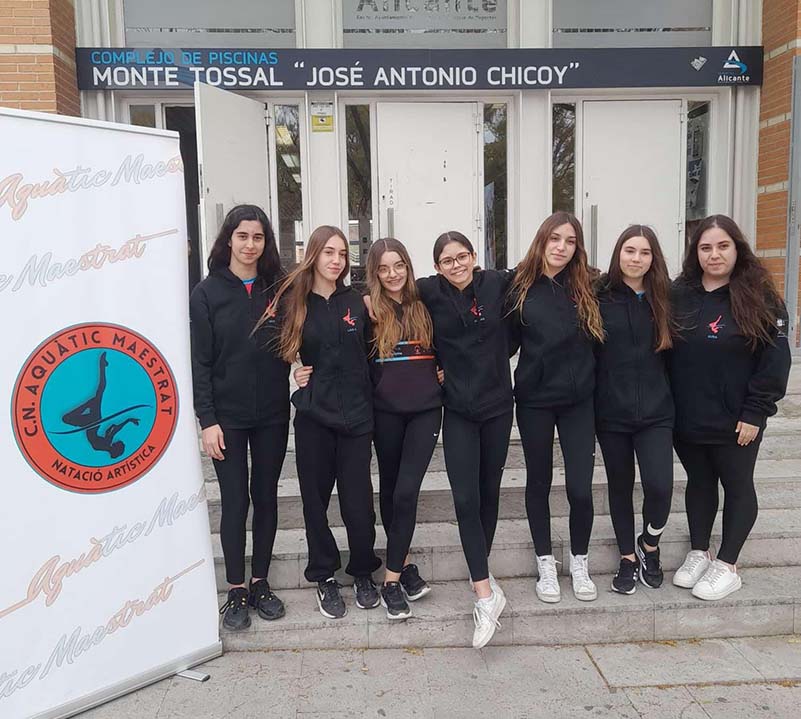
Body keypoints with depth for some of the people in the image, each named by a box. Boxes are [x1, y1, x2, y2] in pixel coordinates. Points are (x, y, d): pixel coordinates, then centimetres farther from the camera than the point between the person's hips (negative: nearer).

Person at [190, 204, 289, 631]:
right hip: (228, 415, -2)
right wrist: (207, 420, -10)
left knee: (266, 496, 10)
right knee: (235, 501, 3)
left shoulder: (278, 290, 4)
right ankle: (236, 591, 19)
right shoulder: (207, 293, -3)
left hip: (272, 414, 3)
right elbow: (199, 361, -5)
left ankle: (260, 583, 26)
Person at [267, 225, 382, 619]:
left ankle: (363, 572, 26)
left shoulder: (357, 302, 4)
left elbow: (372, 353, 12)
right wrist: (293, 373, -5)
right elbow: (280, 353, 11)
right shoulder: (292, 303, 0)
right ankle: (325, 577, 28)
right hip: (313, 417, 0)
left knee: (359, 503, 2)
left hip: (356, 416, 1)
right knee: (315, 500, 9)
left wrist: (367, 392, 5)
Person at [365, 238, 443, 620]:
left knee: (406, 491, -8)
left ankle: (392, 578, 3)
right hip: (386, 412, 0)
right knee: (390, 488, 11)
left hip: (426, 408, 0)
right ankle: (405, 564, 29)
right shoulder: (369, 310, -2)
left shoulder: (424, 304, 4)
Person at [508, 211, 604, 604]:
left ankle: (579, 562, 25)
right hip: (534, 399, -1)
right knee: (539, 482, 11)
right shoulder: (520, 286, -4)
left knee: (580, 488, 0)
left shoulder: (585, 288, 1)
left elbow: (599, 339, 6)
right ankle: (546, 563, 29)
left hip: (578, 399, 1)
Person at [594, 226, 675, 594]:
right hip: (611, 412, -1)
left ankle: (649, 544, 21)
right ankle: (628, 557, 32)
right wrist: (587, 405, -6)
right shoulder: (600, 298, -4)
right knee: (620, 486, 12)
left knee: (659, 485, -11)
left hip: (655, 412, 1)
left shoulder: (663, 300, 3)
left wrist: (670, 398, 5)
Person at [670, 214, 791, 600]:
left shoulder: (760, 297, -8)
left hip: (735, 421, -3)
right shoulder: (678, 295, 2)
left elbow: (775, 359, -10)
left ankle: (727, 565, 24)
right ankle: (698, 553, 33)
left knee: (736, 486, 11)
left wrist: (754, 412, -14)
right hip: (685, 418, 4)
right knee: (698, 483, 17)